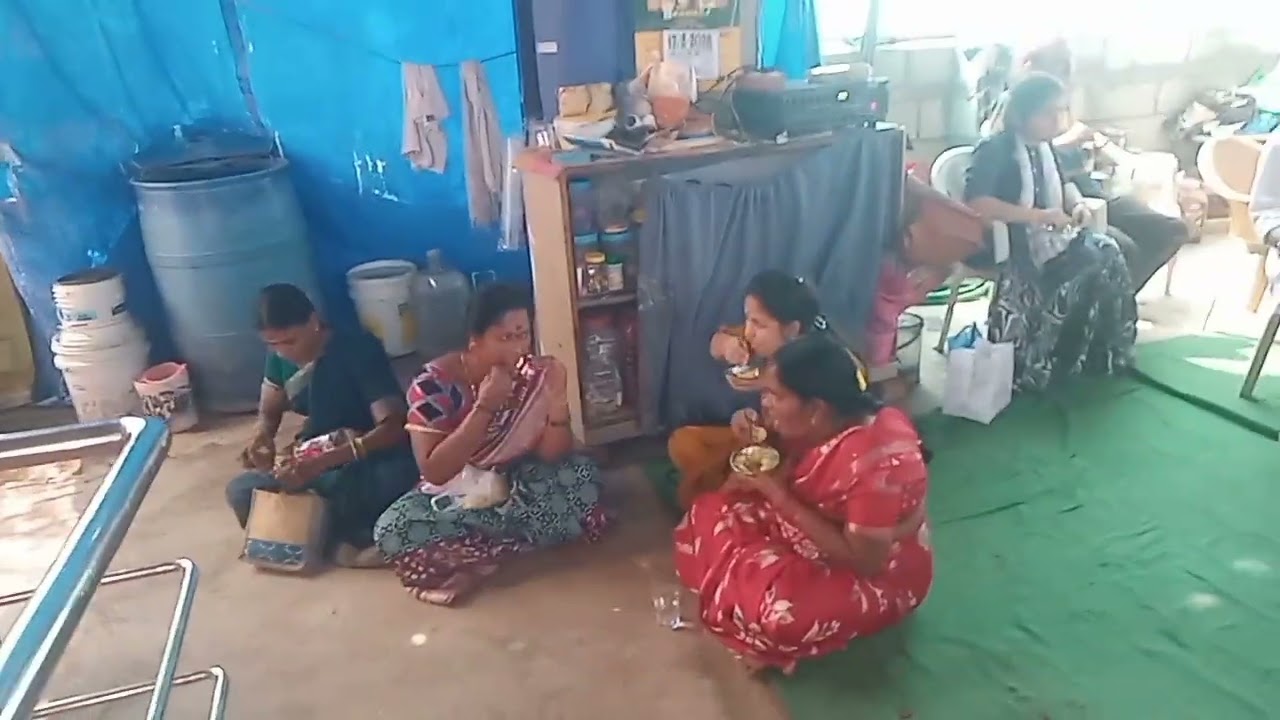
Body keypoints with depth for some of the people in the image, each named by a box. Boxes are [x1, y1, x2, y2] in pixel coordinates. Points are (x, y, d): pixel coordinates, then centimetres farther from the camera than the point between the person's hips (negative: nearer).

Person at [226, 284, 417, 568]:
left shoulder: (360, 349, -21)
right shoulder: (279, 357, -4)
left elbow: (393, 426, -30)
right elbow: (269, 412, 11)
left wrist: (322, 463, -40)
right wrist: (261, 440, -15)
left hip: (371, 458, -6)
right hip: (315, 461, 7)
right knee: (240, 492, -18)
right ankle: (350, 538, -22)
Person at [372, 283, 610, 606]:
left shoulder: (535, 374, -12)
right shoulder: (434, 383, -19)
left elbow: (552, 456, -13)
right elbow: (433, 473, -26)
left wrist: (557, 398, -30)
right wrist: (485, 406, -33)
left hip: (517, 485, 2)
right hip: (456, 495, -2)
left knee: (584, 478, -26)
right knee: (392, 529, -30)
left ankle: (466, 555, -20)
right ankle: (522, 535, -20)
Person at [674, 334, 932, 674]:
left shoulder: (878, 462, -35)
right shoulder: (822, 425, -11)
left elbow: (862, 560, -30)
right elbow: (792, 481, 3)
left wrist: (778, 494, -29)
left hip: (878, 576, -8)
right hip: (815, 529, 8)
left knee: (775, 613, -33)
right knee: (710, 514, -1)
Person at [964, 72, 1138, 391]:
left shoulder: (1043, 146, 11)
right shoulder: (995, 149, -14)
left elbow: (1062, 183, 27)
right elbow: (975, 203, -29)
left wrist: (1078, 204, 3)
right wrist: (1039, 215, -30)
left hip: (1045, 234, 8)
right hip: (1004, 240, -8)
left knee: (1108, 254, -12)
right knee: (1084, 265, -27)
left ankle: (1100, 353, 2)